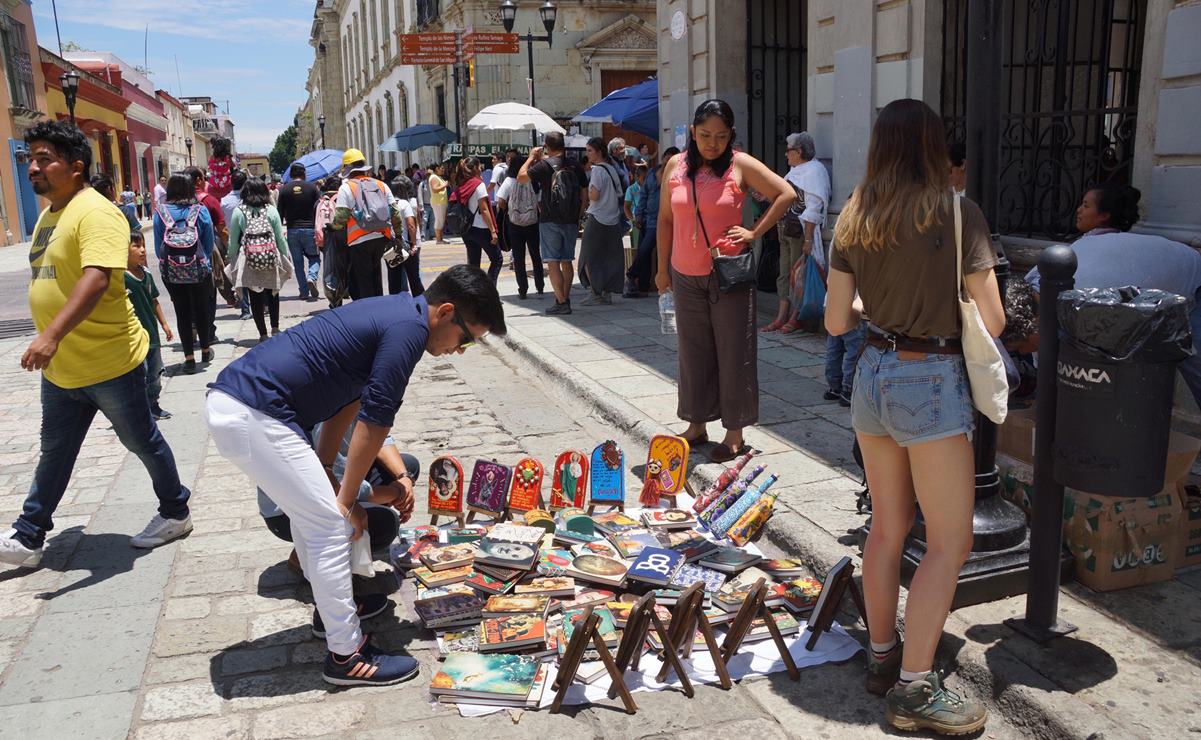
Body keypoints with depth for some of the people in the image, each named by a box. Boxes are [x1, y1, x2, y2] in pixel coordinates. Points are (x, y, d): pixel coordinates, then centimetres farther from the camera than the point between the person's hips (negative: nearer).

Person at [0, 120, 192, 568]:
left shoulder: (95, 213, -18)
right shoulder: (49, 213, 11)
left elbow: (96, 279, -32)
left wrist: (52, 335, -40)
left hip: (110, 364, -8)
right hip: (59, 368, 9)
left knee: (143, 443, 9)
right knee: (54, 452, 17)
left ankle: (175, 514, 27)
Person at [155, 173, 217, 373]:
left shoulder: (160, 213, -7)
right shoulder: (201, 211, -8)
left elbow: (158, 247, -2)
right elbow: (209, 244, -1)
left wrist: (165, 264, 14)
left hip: (172, 273, 0)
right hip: (199, 271, 0)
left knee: (182, 313, 9)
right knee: (201, 309, 16)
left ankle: (189, 358, 10)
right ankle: (205, 350, 30)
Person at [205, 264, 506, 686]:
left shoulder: (394, 313, 15)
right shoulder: (408, 330, -14)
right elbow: (373, 424, -12)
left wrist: (322, 470, 16)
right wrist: (347, 499, -2)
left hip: (229, 402, 10)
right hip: (253, 416, -10)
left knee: (310, 511, 23)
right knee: (331, 526, -3)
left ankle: (332, 608, 39)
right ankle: (347, 656, 8)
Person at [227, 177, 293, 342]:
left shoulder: (238, 212, -3)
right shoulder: (271, 210, -2)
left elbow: (233, 240, 0)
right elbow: (281, 237, 0)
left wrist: (232, 260, 10)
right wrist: (287, 259, 9)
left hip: (249, 260, -1)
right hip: (271, 259, 1)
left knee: (255, 297, 7)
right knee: (272, 293, 18)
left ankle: (263, 334, 8)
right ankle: (275, 328, 17)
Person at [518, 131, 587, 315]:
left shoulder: (545, 165, -9)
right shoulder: (575, 167, 5)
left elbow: (521, 177, 0)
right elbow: (585, 195, 8)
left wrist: (531, 157, 10)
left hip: (550, 221, -5)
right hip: (571, 221, 5)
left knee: (553, 262, -3)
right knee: (567, 261, 14)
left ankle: (561, 303, -8)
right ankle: (565, 299, 19)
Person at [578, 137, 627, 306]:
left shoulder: (597, 170, -13)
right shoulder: (612, 168, 11)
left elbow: (594, 195, -19)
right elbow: (620, 194, 15)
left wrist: (588, 192, 0)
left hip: (597, 219, -8)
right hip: (613, 220, 8)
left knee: (589, 258, 2)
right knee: (610, 258, 10)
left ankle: (595, 294, 0)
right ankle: (607, 294, 12)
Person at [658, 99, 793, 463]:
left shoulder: (741, 165, -5)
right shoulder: (676, 166, 5)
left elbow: (786, 194, -4)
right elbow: (665, 219, 11)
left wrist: (754, 233, -9)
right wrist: (662, 268, 11)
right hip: (686, 276, 3)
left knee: (734, 353, 2)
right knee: (693, 353, 11)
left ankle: (734, 433, 12)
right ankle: (696, 426, 24)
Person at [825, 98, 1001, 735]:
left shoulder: (854, 219, 3)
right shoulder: (957, 214, -10)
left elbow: (836, 320, 5)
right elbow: (992, 323, -10)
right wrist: (952, 305, 11)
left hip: (873, 374, 6)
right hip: (932, 381, -6)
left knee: (888, 526, 18)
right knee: (949, 542, 4)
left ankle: (882, 656, 29)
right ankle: (914, 689, 8)